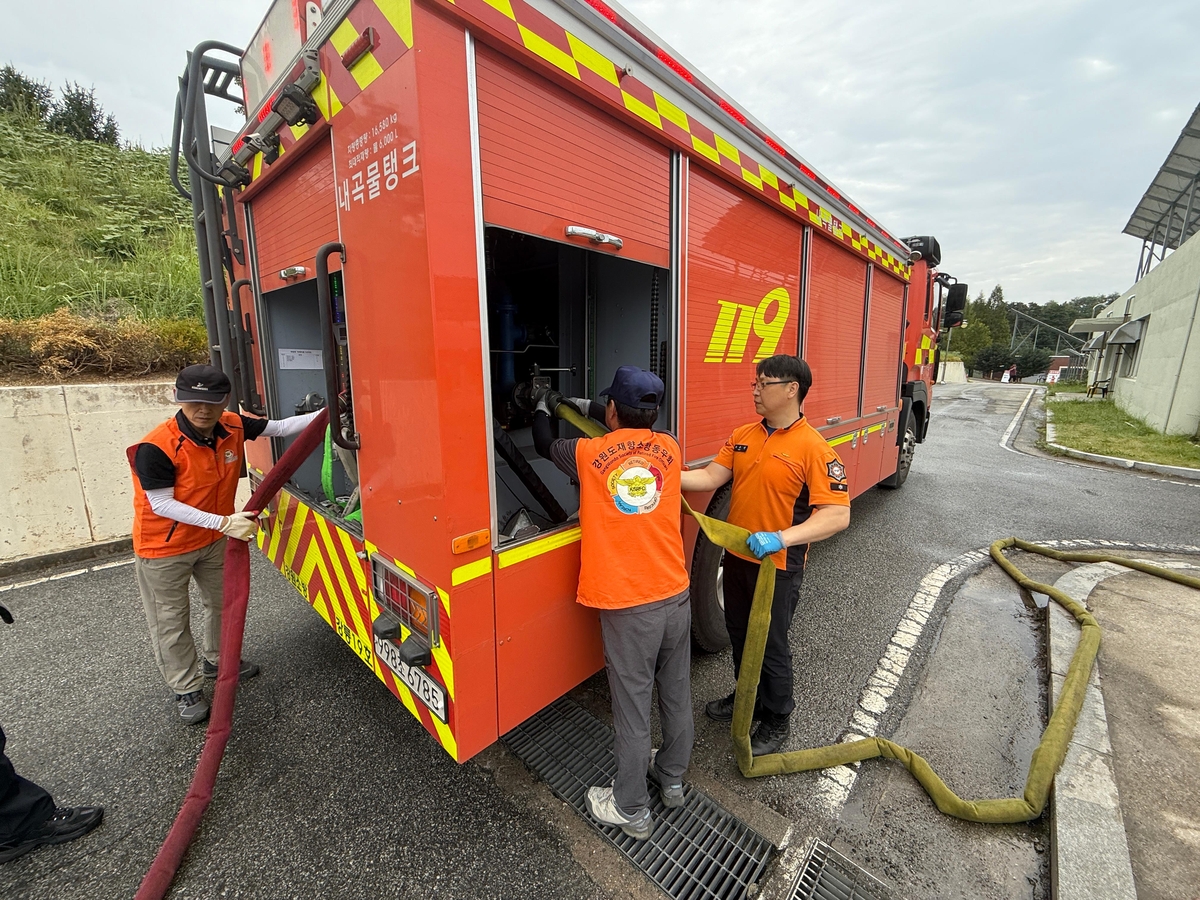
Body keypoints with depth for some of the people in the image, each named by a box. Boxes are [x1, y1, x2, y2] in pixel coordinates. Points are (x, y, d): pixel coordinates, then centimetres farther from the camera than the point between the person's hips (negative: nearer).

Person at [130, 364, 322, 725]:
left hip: (214, 539, 6)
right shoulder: (155, 448, -30)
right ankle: (186, 689, 32)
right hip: (164, 547, -5)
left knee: (224, 601, 23)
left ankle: (217, 660, 48)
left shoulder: (233, 426, -15)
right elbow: (162, 505, -27)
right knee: (171, 623, 11)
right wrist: (224, 523, -35)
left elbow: (279, 427, -4)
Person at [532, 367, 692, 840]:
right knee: (677, 695, 22)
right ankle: (672, 778, 46)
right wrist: (585, 406, 32)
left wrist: (543, 408, 31)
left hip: (628, 606, -5)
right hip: (676, 597, 5)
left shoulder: (589, 454, -11)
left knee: (632, 708, 12)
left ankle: (631, 809, 34)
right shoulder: (669, 449, 0)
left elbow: (544, 445, 10)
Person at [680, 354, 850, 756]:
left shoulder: (813, 448, -19)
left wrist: (781, 538, -34)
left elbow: (837, 514, -23)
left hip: (778, 566, -6)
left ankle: (776, 721, 38)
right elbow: (710, 476, -3)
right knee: (739, 634, 24)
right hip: (737, 557, 6)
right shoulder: (743, 436, 1)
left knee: (771, 645, 12)